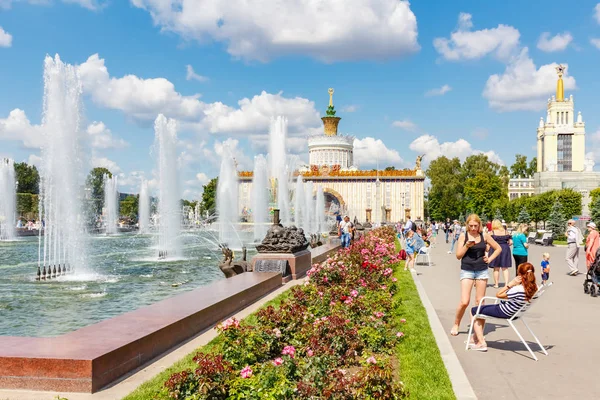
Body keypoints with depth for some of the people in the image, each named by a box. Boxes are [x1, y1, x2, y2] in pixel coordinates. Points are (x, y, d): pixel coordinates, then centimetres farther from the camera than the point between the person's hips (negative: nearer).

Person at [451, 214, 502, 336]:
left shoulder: (484, 236, 3)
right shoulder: (463, 236, -1)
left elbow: (498, 248, 14)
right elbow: (458, 255, -2)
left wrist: (490, 259, 2)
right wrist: (467, 246, -16)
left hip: (482, 271, 2)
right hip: (467, 271, -2)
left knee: (480, 301, 6)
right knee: (464, 302, -10)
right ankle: (456, 324, 11)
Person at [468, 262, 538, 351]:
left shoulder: (518, 289, -35)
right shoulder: (534, 287, -12)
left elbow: (498, 295, -22)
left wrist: (511, 284, -23)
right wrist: (513, 284, -8)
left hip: (503, 312, -9)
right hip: (513, 312, 9)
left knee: (474, 311, 9)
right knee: (482, 309, 29)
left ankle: (481, 343, 10)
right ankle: (476, 338, 36)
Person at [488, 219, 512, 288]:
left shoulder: (492, 232, -6)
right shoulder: (506, 232, 3)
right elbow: (511, 242, 3)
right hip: (505, 249, 2)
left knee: (496, 269, 8)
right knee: (505, 268, 11)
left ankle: (496, 284, 12)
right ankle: (506, 283, 5)